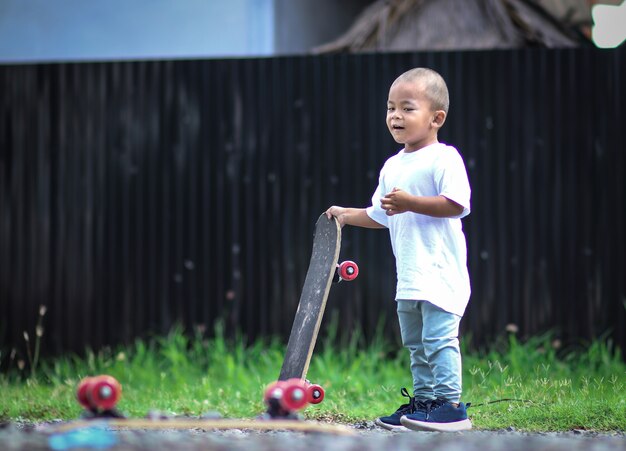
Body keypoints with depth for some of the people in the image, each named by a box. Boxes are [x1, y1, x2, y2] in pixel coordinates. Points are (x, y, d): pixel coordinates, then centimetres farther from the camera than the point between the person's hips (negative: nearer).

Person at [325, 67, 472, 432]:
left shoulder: (444, 158, -10)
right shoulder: (393, 166, 16)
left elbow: (457, 205, -21)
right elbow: (380, 216, 24)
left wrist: (410, 203, -23)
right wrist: (347, 215, 18)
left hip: (439, 271, -9)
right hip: (409, 276, 9)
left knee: (438, 337, -12)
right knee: (416, 343, 13)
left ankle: (451, 405, -9)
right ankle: (424, 401, 20)